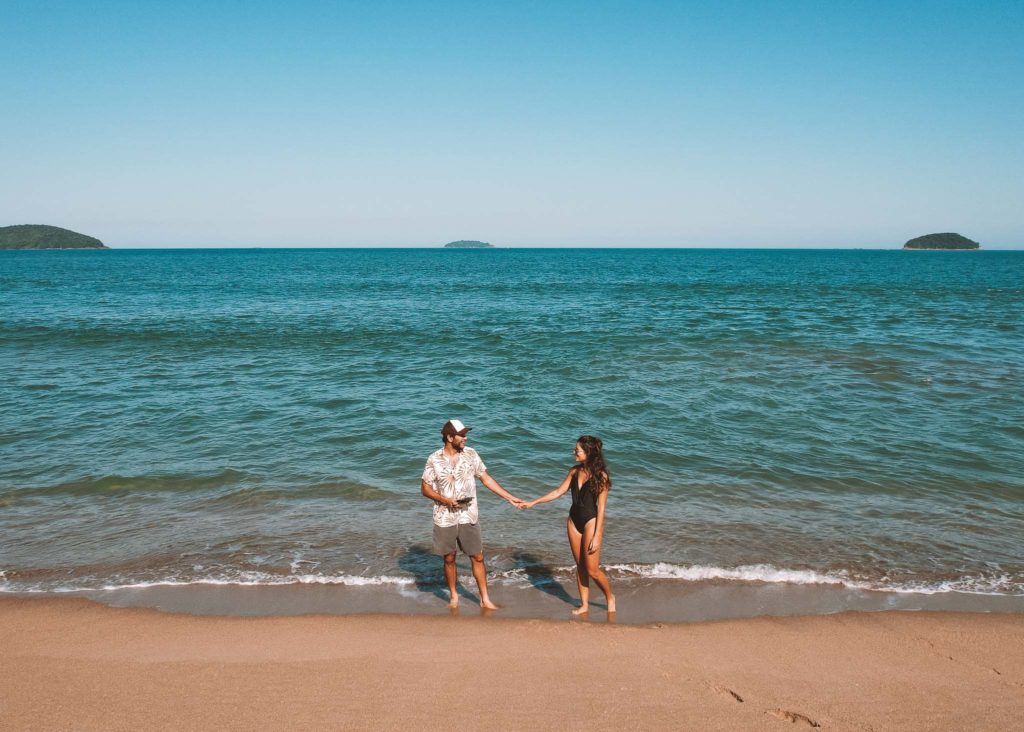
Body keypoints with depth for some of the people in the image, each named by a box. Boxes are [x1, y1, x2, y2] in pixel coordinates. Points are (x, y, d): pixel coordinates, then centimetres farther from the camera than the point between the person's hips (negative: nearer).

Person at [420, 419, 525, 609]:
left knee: (477, 557, 4)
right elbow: (425, 488, -2)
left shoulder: (470, 454, -3)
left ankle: (485, 600, 14)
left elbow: (486, 479, 3)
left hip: (468, 517, 1)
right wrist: (445, 500, -17)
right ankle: (454, 596, 29)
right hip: (445, 519, -1)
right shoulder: (434, 460, -8)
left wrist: (510, 498, 1)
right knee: (449, 559, 11)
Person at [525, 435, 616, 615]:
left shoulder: (600, 475, -14)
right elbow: (558, 492, 12)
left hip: (591, 521, -6)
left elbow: (601, 508, -14)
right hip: (574, 520, 6)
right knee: (580, 566, 11)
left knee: (592, 570, -4)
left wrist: (597, 536, -17)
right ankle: (584, 604, 22)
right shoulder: (575, 471, 3)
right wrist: (533, 502, 11)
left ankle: (610, 597, 21)